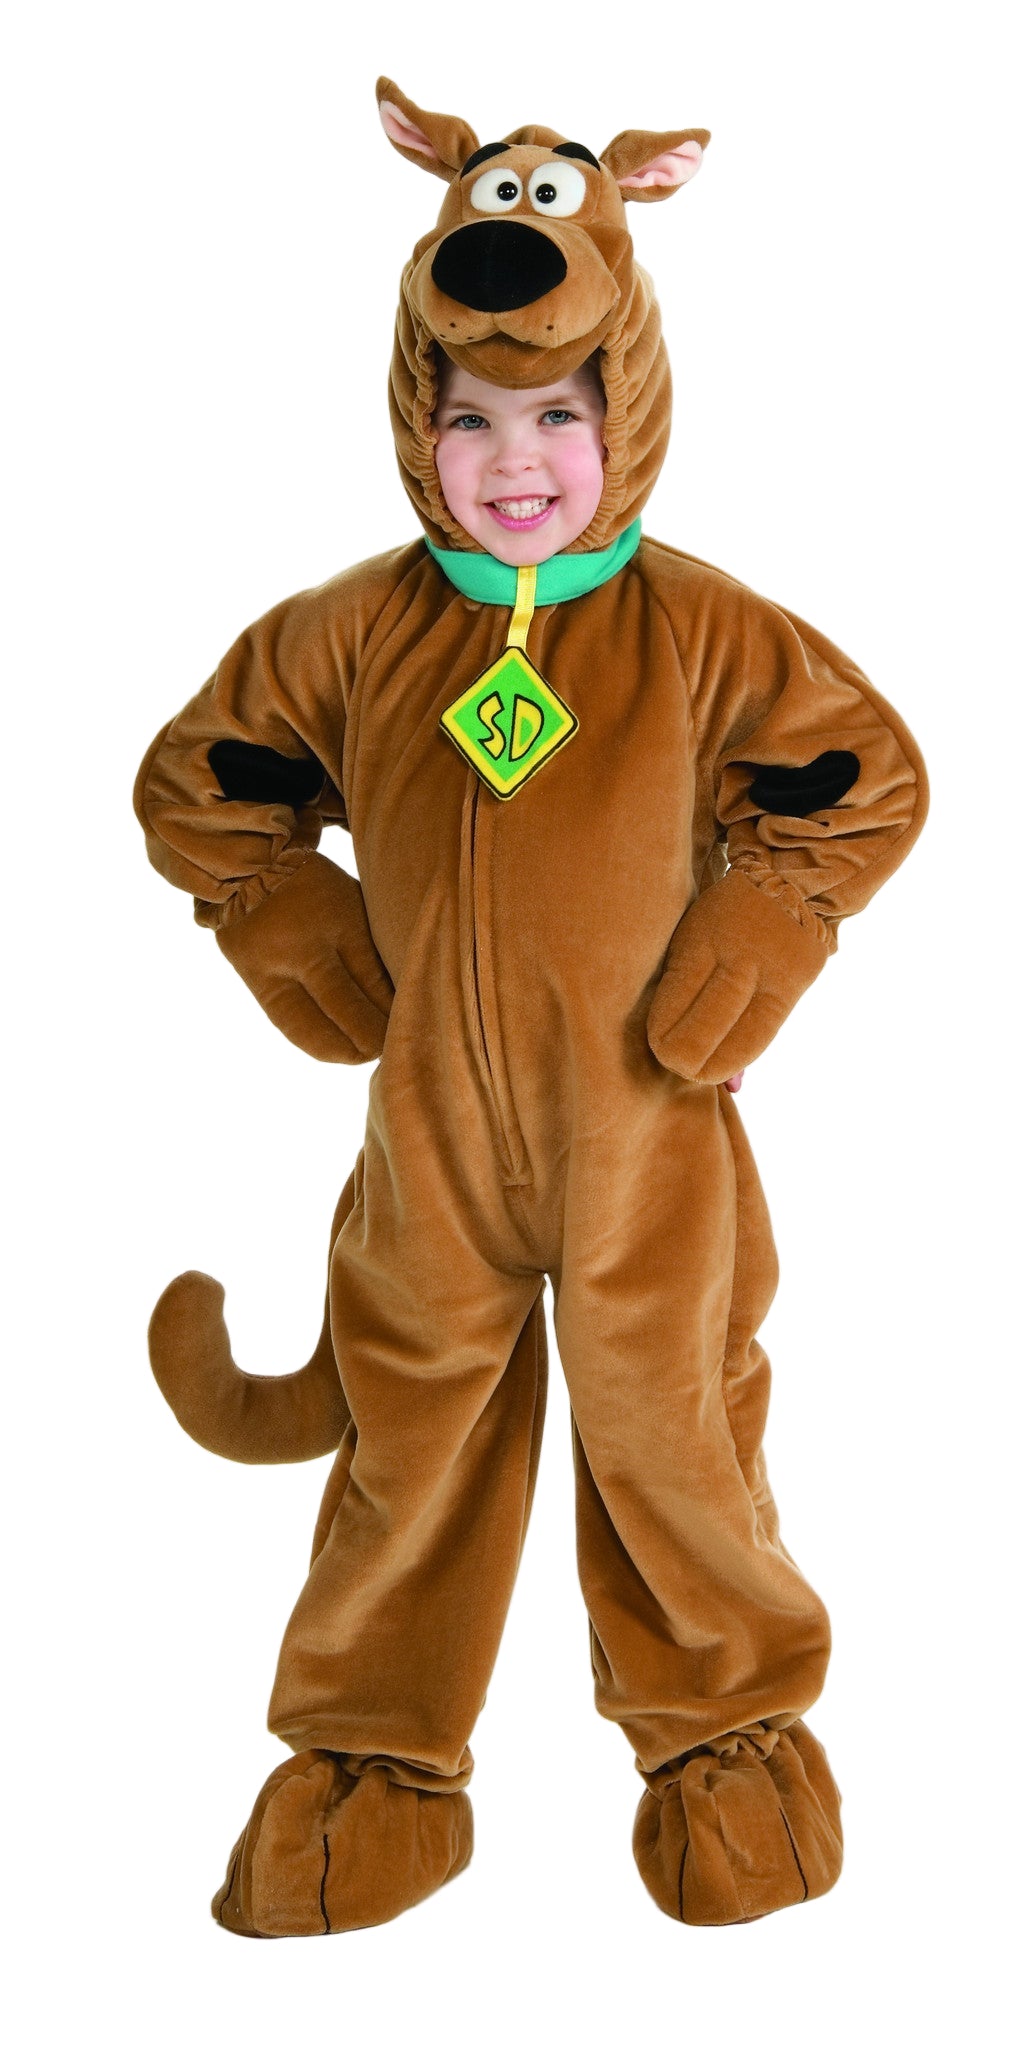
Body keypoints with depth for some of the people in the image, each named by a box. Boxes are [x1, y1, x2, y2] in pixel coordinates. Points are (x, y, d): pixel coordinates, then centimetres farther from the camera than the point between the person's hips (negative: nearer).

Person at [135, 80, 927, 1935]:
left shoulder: (705, 633, -9)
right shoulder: (351, 635, -5)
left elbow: (862, 790, 0)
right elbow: (196, 796, 6)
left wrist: (727, 982, -6)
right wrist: (327, 977, -1)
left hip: (647, 1122, -1)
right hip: (431, 1125, 1)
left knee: (668, 1427, 11)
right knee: (409, 1434, 12)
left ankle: (727, 1723, 35)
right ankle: (376, 1747, 31)